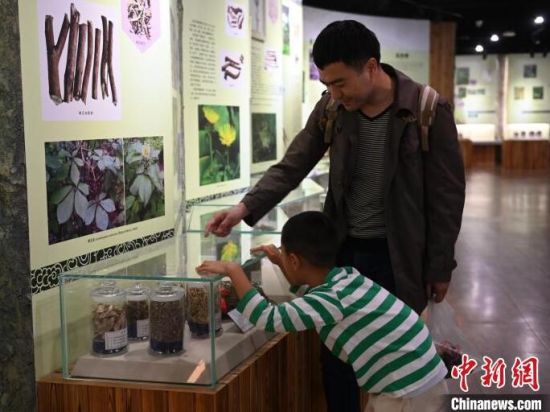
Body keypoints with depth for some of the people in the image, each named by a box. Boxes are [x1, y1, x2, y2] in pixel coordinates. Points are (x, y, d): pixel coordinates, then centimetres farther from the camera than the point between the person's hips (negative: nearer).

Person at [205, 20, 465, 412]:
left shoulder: (430, 112, -15)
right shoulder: (331, 108, -4)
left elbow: (447, 195, -9)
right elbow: (291, 167, -1)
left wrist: (440, 266, -6)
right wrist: (245, 207, -17)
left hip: (396, 256, -3)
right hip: (341, 248, 4)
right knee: (335, 353, 11)